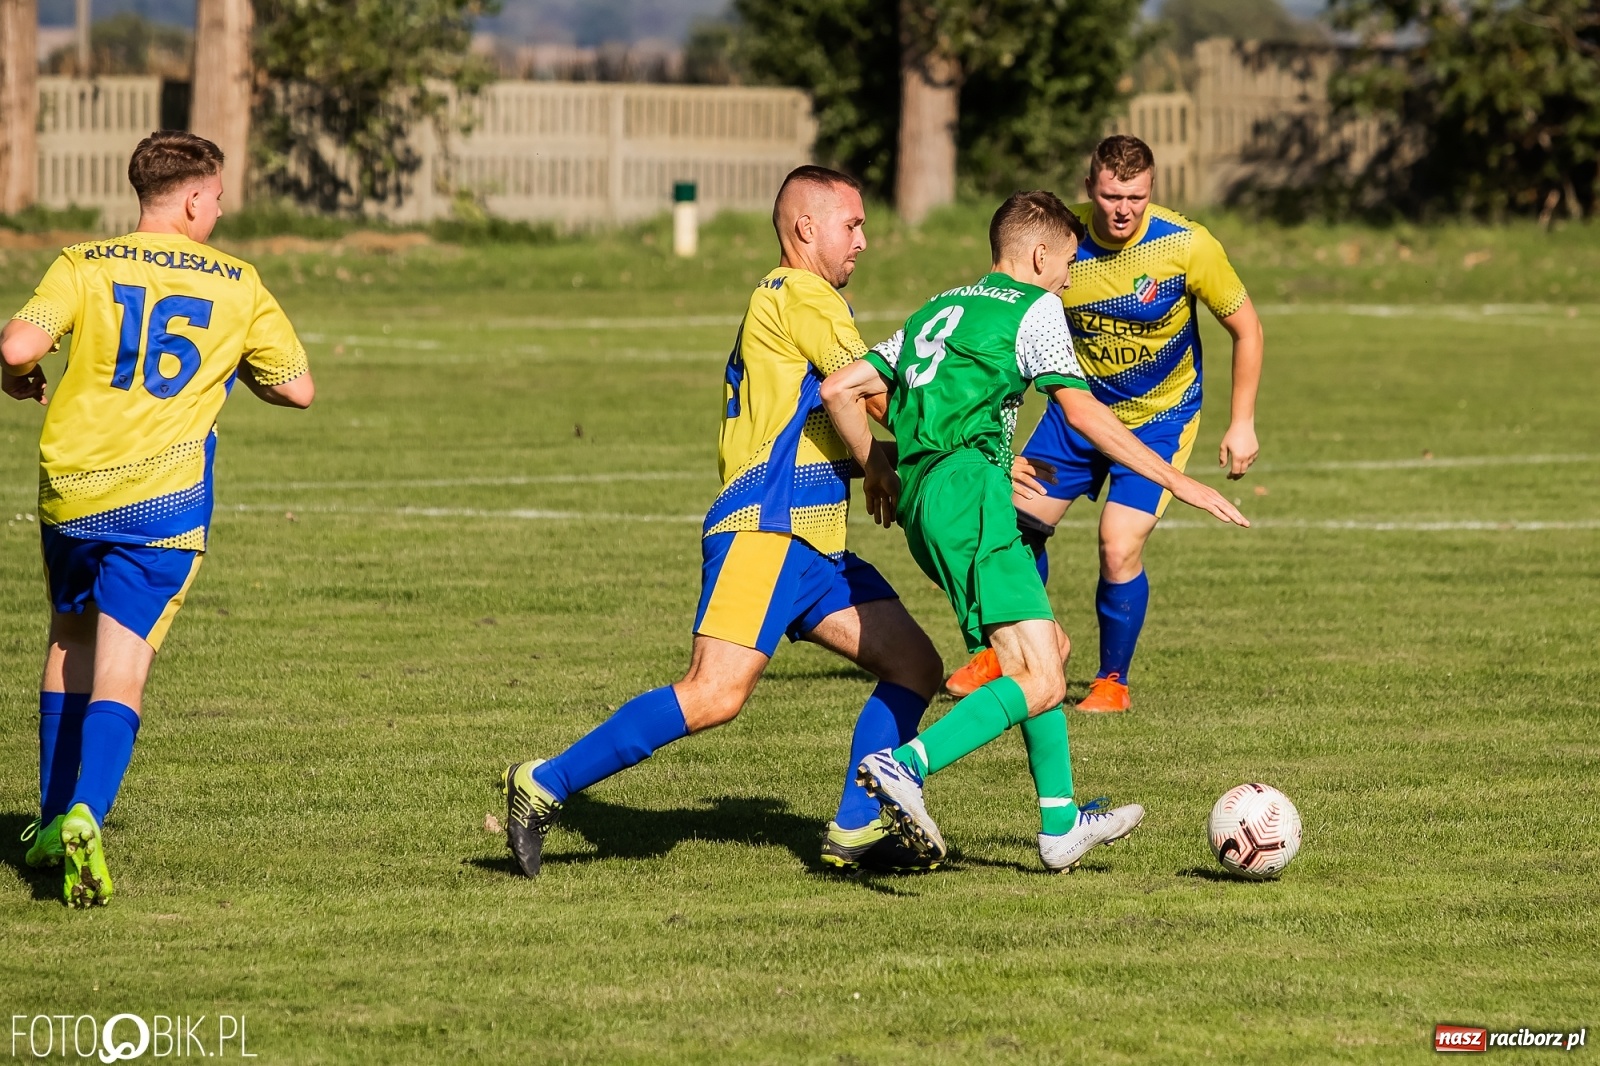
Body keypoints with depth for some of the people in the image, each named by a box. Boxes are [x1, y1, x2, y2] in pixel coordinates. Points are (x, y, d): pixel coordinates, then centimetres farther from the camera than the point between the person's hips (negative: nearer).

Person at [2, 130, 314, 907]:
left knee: (69, 640, 22)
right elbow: (299, 389, 10)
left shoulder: (86, 266, 1)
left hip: (70, 487, 2)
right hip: (164, 497, -2)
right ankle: (84, 819, -26)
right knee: (120, 669, -5)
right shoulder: (238, 286, 4)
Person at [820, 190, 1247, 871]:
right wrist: (1175, 481, -1)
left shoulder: (937, 311, 26)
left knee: (1044, 650, 21)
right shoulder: (1033, 307, 4)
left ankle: (1061, 826, 22)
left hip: (921, 502, 9)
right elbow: (1082, 412, -4)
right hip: (971, 489, -9)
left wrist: (877, 475, 32)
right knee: (1038, 681, -16)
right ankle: (905, 768, -31)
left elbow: (840, 389, 21)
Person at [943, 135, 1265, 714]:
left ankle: (1113, 681, 7)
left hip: (1159, 418, -3)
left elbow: (1246, 329, -8)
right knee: (1018, 523, 2)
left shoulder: (1187, 245, -22)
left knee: (1120, 549, -16)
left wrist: (1241, 424, -9)